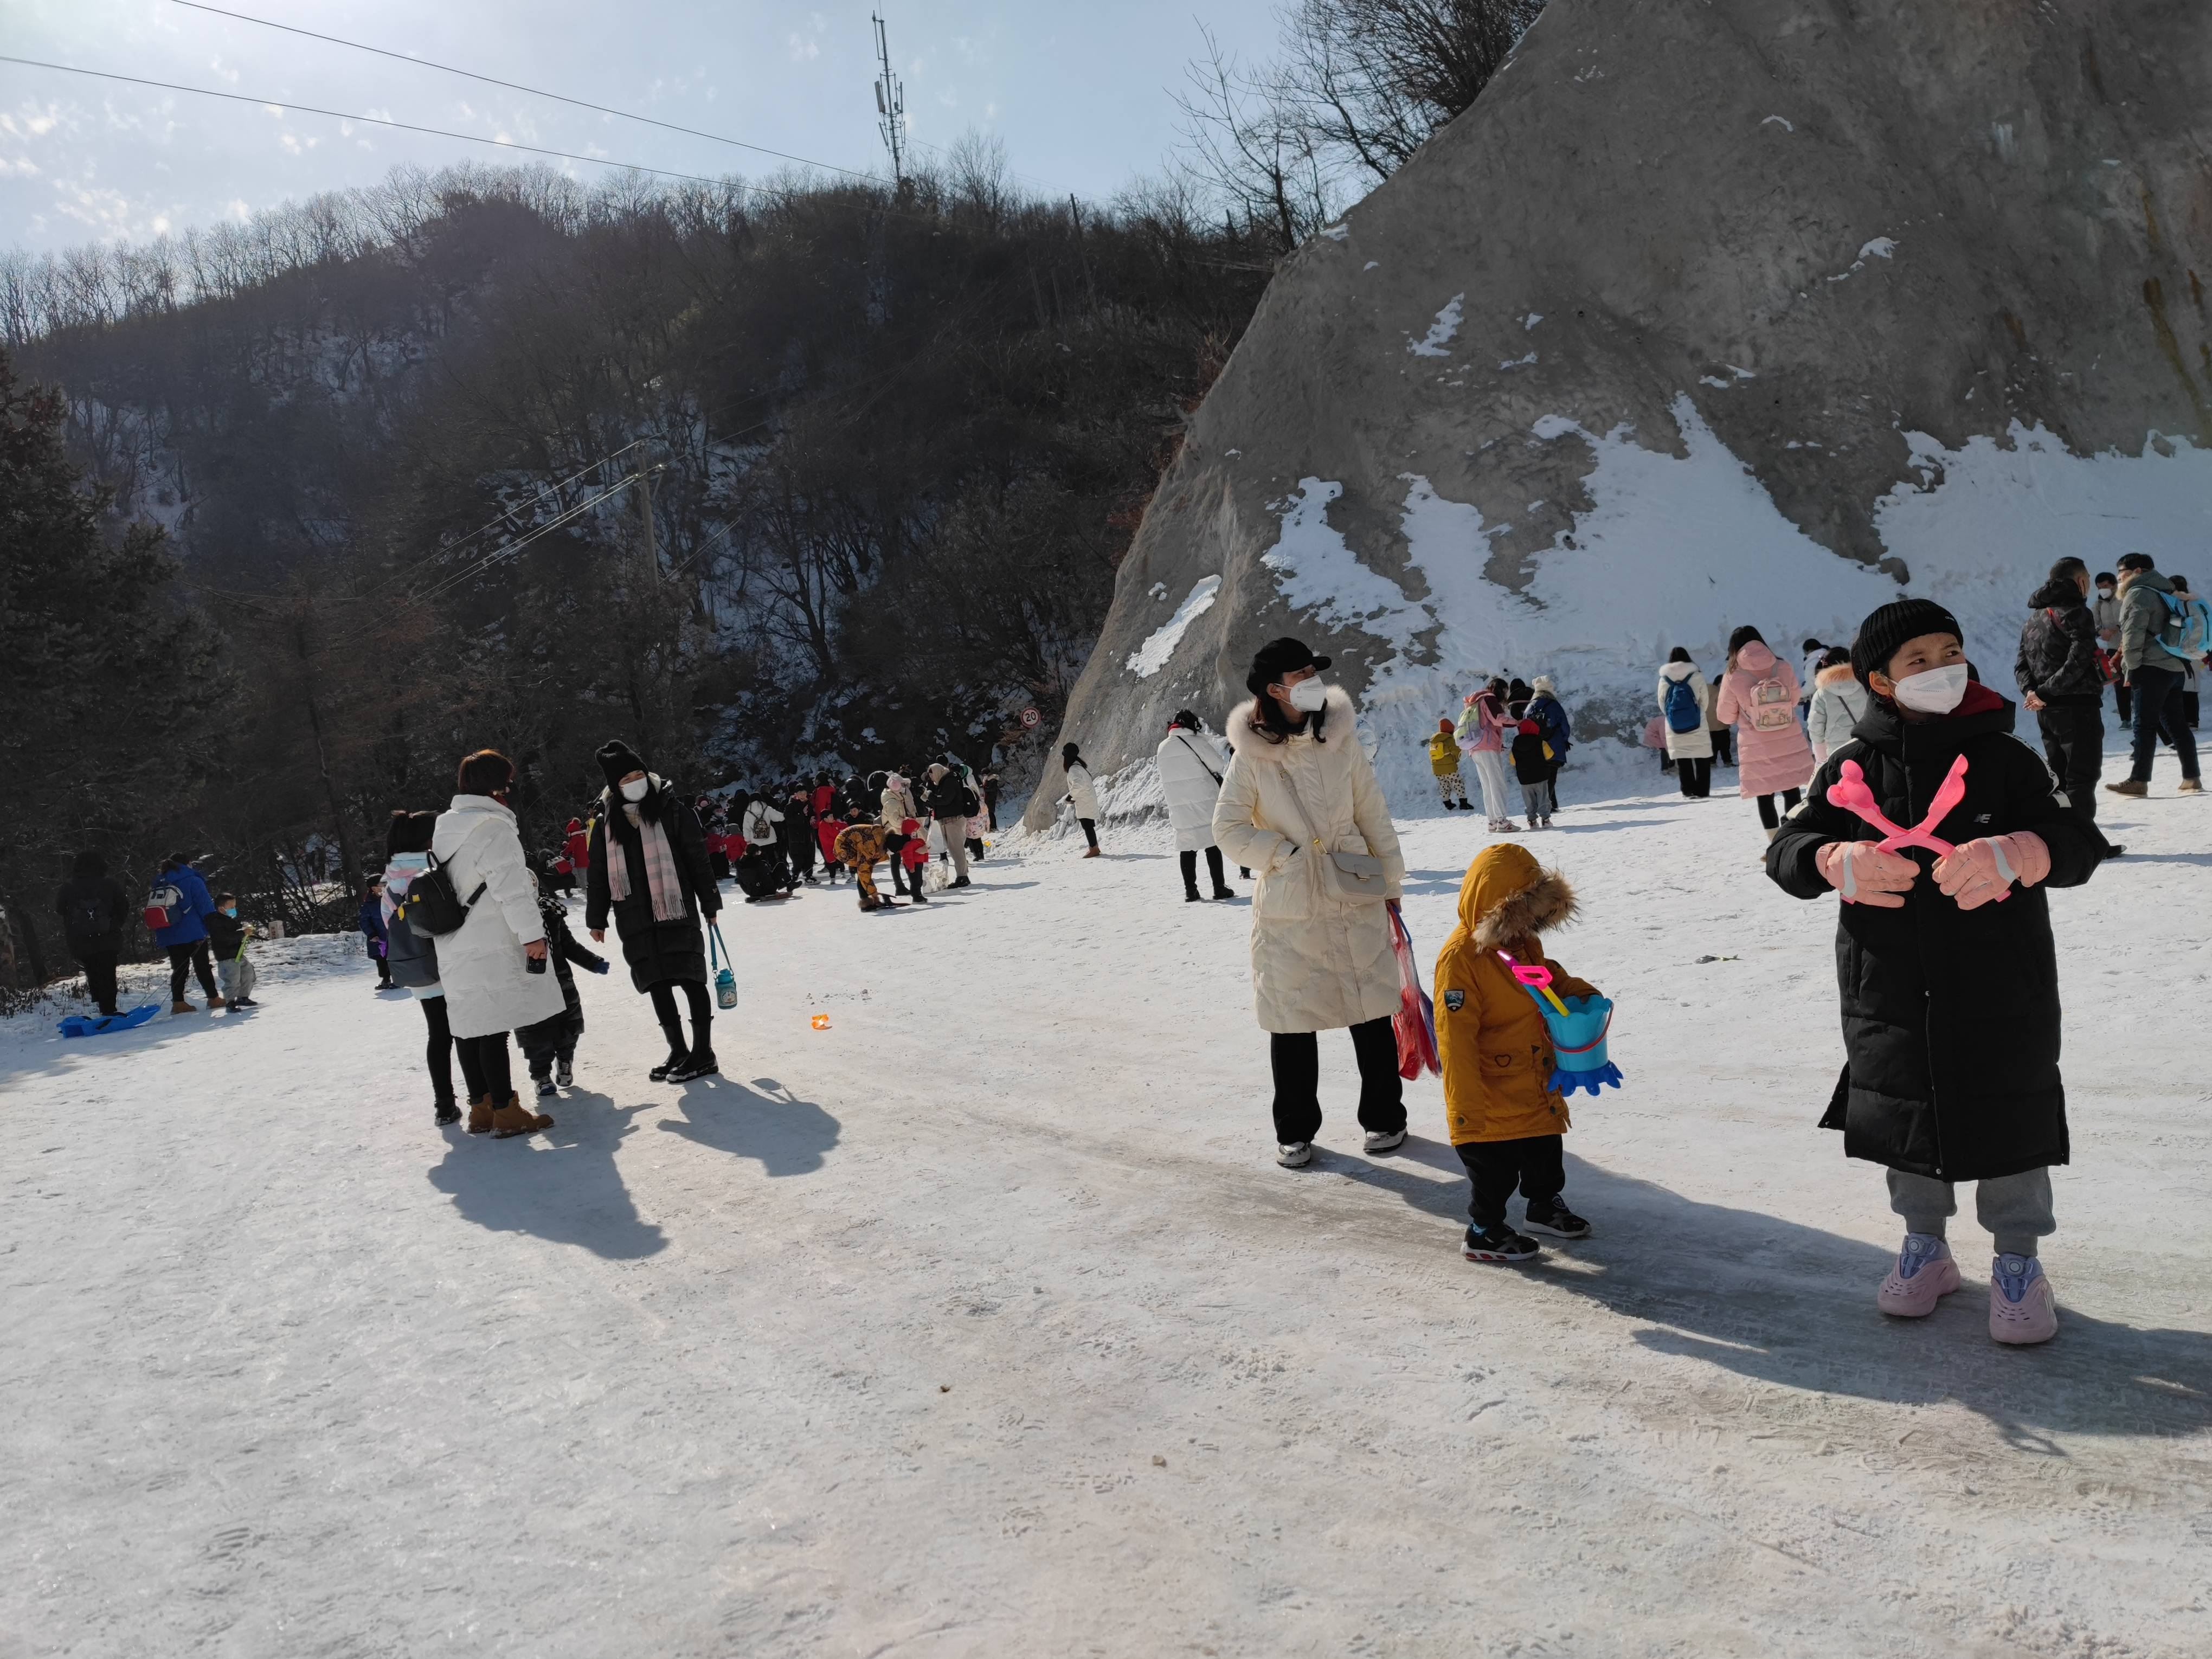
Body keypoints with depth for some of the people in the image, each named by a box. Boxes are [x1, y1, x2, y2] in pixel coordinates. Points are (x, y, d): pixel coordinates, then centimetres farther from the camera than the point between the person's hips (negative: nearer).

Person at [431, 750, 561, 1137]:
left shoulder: (446, 828, 16)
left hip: (456, 952, 9)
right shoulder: (492, 828, -13)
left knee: (470, 1027, 11)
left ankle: (481, 1108, 19)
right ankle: (506, 1111, -4)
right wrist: (532, 934, -18)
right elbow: (511, 887, -20)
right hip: (490, 950, -9)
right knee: (494, 1028, -7)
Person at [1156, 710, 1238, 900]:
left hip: (1178, 806, 5)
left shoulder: (1162, 747, 9)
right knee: (1213, 845, 1)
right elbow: (1219, 765, -7)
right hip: (1204, 803, -5)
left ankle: (1190, 891, 7)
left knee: (1187, 847, 8)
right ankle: (1219, 888, 1)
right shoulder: (1196, 741, -8)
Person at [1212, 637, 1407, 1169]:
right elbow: (1228, 831, -6)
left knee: (1372, 1015, 8)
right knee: (1292, 1024, 6)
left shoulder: (1341, 741, -1)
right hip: (1287, 911, -1)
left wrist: (1391, 879, 9)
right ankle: (1295, 1131, 22)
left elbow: (1374, 816, 6)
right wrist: (1291, 855, -13)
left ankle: (1385, 1118, 26)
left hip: (1355, 904, 2)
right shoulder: (1250, 756, -7)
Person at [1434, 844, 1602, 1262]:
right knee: (1495, 1167, 5)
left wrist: (1582, 994, 1)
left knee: (1546, 1152, 25)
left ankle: (1546, 1207, 46)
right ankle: (1485, 1231, 24)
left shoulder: (1523, 942, 1)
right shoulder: (1460, 959, -27)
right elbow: (1456, 1041, -28)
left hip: (1538, 1084, 9)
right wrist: (1466, 1109, -26)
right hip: (1493, 1097, -9)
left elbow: (1549, 977, 23)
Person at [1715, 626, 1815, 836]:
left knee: (1764, 796, 8)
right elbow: (1794, 700, 12)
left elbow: (1726, 716, -1)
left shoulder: (1733, 677, -11)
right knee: (1792, 792, 14)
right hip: (1789, 744, 2)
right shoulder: (1784, 668, -4)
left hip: (1757, 749, -2)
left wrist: (1718, 705, 20)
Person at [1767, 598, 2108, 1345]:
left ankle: (2018, 1262, 28)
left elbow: (2080, 841, -11)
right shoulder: (1853, 768, 0)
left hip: (1999, 992, -1)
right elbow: (1786, 850, -2)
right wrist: (1839, 863, -25)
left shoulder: (2003, 757, -5)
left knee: (2010, 1118, 7)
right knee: (1907, 1115, 14)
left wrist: (2013, 855, -32)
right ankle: (1924, 1245, 35)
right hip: (1889, 994, 2)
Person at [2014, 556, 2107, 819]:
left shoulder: (2034, 617, 14)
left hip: (2046, 711, 8)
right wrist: (2044, 692, -17)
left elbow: (2021, 663, 10)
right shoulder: (2077, 612, -11)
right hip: (2077, 708, -8)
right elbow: (2077, 661, -22)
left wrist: (2031, 691, -6)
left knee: (2058, 776, 16)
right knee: (2082, 779, -6)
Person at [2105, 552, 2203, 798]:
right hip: (2175, 667, 9)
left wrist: (2132, 667, -7)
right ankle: (2191, 779, 11)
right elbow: (2167, 630, 23)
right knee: (2175, 723, 11)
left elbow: (2132, 636, -15)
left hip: (2153, 668, -9)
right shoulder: (2164, 592, 20)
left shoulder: (2138, 594, -8)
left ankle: (2138, 781, -8)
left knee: (2145, 725, -8)